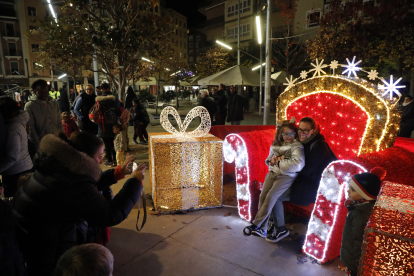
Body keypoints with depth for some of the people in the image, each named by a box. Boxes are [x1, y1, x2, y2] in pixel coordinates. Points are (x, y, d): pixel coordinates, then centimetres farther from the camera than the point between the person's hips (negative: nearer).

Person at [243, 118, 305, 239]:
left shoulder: (297, 146, -4)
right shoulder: (275, 145, 16)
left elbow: (298, 164, -20)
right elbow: (268, 161, 23)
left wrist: (279, 163, -12)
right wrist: (273, 159, -2)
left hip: (287, 176, -5)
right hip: (273, 173, 5)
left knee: (271, 196, -22)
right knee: (263, 196, -14)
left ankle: (255, 224, -8)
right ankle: (262, 229, -6)